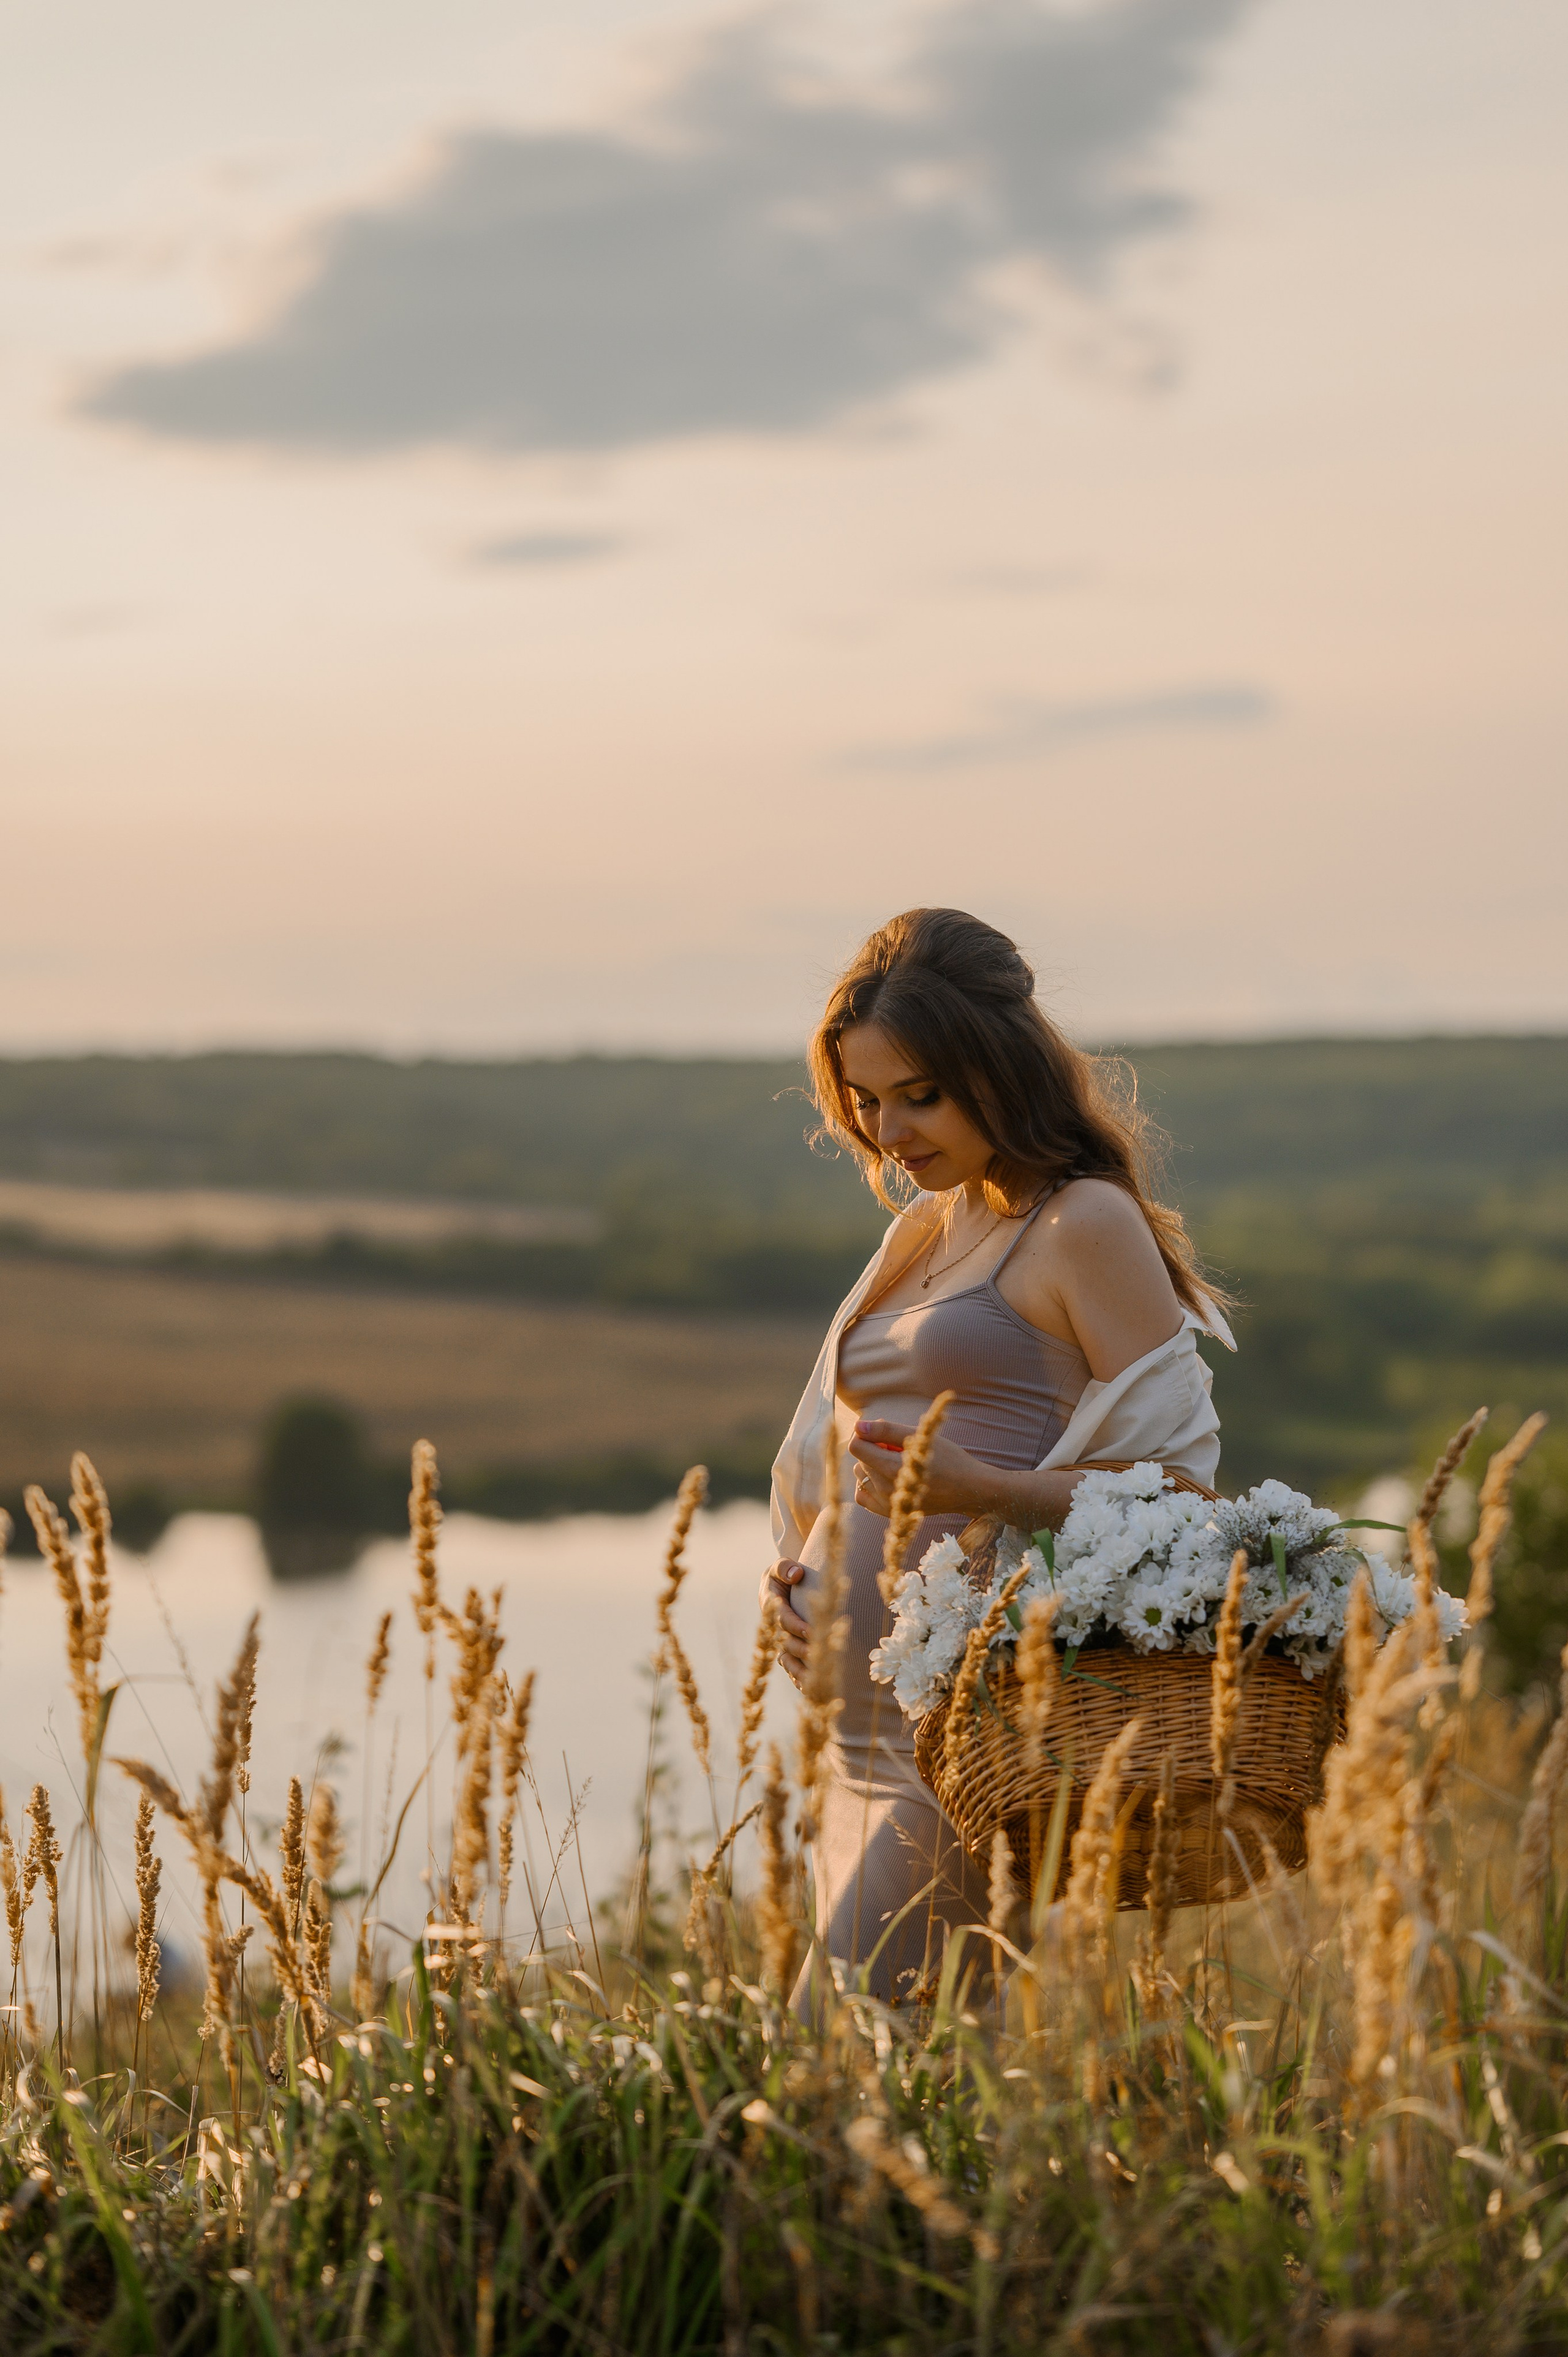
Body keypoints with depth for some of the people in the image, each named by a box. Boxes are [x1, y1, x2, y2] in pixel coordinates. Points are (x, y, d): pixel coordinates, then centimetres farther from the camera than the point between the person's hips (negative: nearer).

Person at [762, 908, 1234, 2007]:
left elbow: (1177, 1477, -11)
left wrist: (980, 1491, -24)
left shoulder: (1087, 1228, -6)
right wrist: (796, 1572, 8)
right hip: (865, 1710, 8)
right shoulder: (922, 1232, 18)